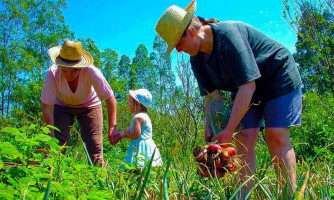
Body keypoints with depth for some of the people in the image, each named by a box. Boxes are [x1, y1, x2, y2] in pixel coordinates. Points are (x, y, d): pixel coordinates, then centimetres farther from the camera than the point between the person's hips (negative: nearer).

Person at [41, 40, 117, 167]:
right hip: (62, 106, 1)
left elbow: (110, 99, -29)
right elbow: (47, 108, -28)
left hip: (89, 105, -1)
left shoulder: (91, 72, -35)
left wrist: (112, 126, -39)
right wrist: (52, 137, -35)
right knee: (58, 143, -13)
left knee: (94, 145, -9)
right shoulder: (52, 74, -32)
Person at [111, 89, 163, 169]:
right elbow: (129, 130, 18)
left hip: (141, 147, -10)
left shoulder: (139, 117, -15)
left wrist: (125, 135, -5)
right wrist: (120, 135, 4)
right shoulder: (142, 116, 17)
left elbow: (136, 134, -22)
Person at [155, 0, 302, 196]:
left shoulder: (228, 34, -32)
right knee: (244, 136, -7)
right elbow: (213, 96, -6)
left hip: (278, 77, -6)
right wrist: (211, 129, -20)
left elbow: (248, 86, -34)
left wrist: (228, 130, -34)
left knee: (276, 135, -16)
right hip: (246, 88, 7)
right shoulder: (197, 59, -8)